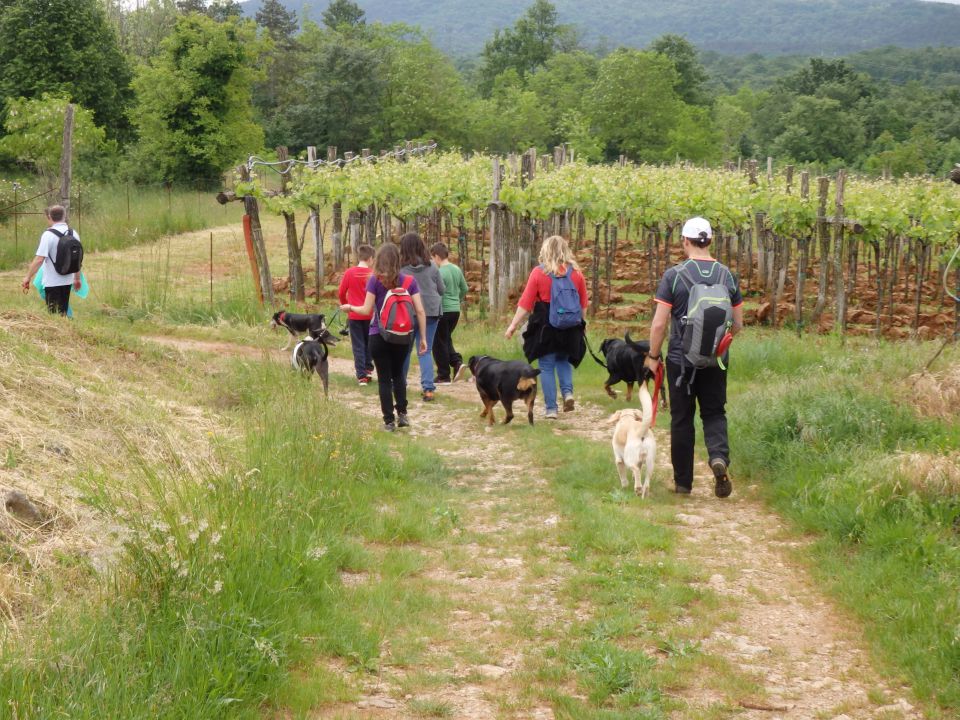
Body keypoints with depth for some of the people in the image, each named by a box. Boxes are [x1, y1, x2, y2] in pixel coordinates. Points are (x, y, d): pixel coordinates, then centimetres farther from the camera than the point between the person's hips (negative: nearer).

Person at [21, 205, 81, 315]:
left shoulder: (48, 235, -15)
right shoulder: (73, 234, 3)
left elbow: (39, 260, -20)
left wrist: (28, 278, -14)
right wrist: (77, 278, 23)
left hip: (52, 282, -6)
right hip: (67, 281, 6)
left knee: (54, 315, 2)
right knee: (63, 313, 17)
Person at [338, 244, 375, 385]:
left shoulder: (349, 272, -7)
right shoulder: (372, 274, -9)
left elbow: (341, 292, -2)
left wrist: (345, 305, 17)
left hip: (354, 315, 0)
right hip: (369, 315, 0)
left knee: (358, 345, 3)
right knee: (369, 342, 21)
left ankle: (362, 375, -2)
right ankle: (368, 368, 25)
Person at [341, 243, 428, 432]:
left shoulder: (375, 280, -8)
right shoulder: (409, 280, -1)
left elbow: (367, 310, -9)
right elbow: (420, 312, -3)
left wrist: (350, 307, 10)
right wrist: (423, 338, 3)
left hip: (379, 336, -3)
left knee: (384, 378, 6)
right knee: (398, 373, 23)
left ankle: (389, 421, 7)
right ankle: (402, 413, 14)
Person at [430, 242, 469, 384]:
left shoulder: (439, 272, -16)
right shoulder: (457, 270, 6)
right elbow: (465, 289, 16)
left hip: (443, 310, -7)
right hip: (455, 310, 7)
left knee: (439, 343, 4)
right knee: (446, 340, 21)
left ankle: (443, 376, 8)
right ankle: (458, 362, 0)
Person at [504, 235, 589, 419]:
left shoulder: (539, 272, -7)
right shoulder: (576, 273, 2)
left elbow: (525, 303, -8)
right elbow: (584, 304, 7)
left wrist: (513, 325, -2)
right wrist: (578, 323, 22)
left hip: (545, 327, -3)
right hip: (570, 328, 3)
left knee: (546, 367, 6)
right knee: (564, 360, 23)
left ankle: (551, 409, 4)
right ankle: (568, 392, 0)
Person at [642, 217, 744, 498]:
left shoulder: (674, 275, -10)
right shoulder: (726, 275, 2)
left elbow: (659, 323, -12)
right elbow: (738, 324, 7)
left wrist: (653, 356, 1)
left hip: (681, 360, -2)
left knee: (682, 419, 8)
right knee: (714, 413, 14)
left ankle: (683, 481, 14)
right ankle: (719, 456, -14)